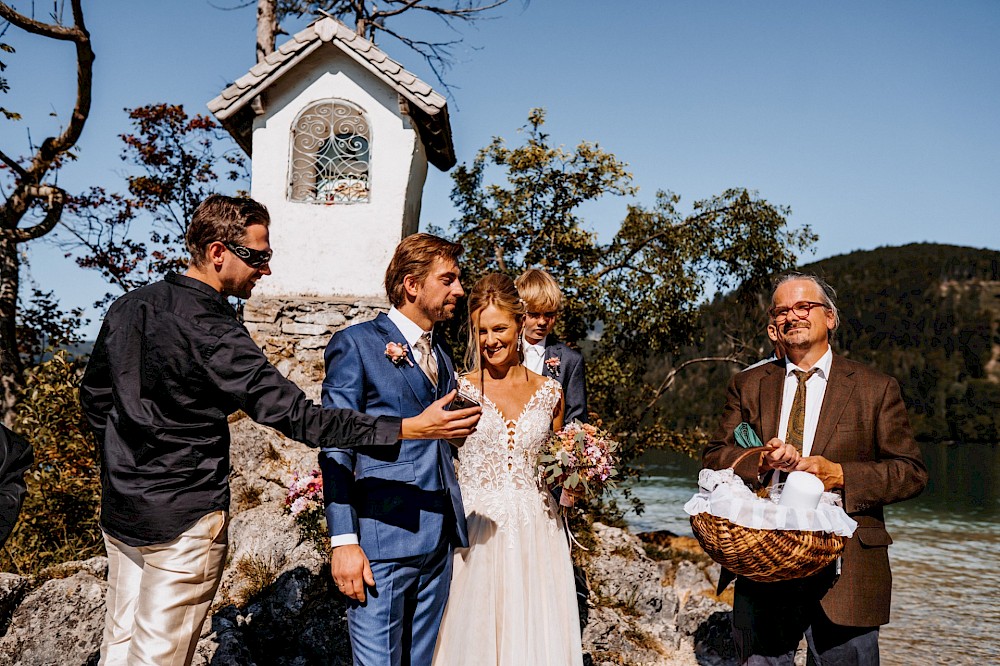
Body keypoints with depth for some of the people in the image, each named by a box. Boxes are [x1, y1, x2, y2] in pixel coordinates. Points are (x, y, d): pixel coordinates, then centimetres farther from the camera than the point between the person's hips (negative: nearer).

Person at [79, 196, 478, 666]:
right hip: (182, 522, -8)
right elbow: (295, 416, -29)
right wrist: (410, 427, -31)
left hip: (119, 509, 8)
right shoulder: (213, 333, -23)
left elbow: (94, 397, 14)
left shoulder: (127, 307, 2)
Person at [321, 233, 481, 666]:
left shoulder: (441, 352, 18)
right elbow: (336, 448, -9)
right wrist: (344, 541, -16)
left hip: (439, 542, 7)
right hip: (382, 540, -7)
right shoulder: (355, 344, -4)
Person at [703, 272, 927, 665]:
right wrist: (760, 462, -15)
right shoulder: (747, 386, 10)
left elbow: (911, 472, 1)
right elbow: (715, 457, 6)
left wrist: (840, 475, -15)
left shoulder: (876, 389, 3)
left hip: (844, 570, -2)